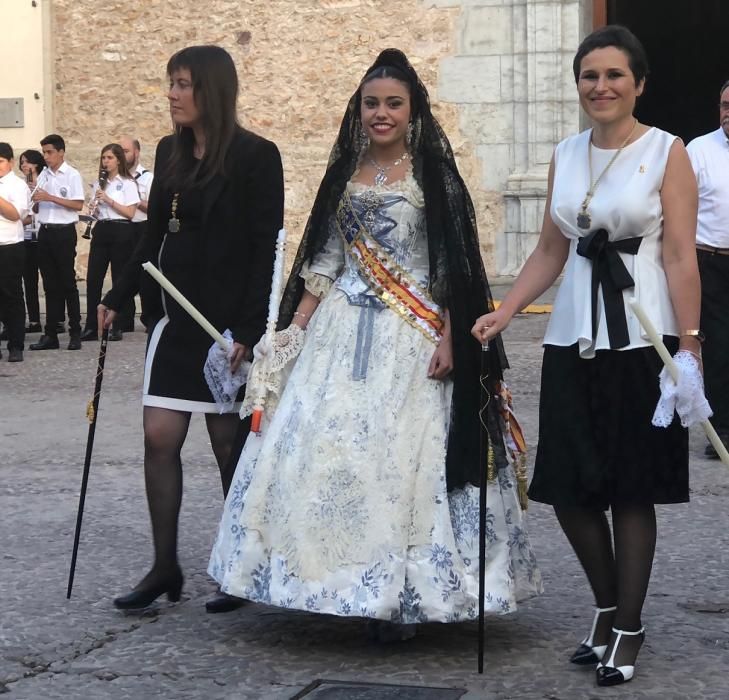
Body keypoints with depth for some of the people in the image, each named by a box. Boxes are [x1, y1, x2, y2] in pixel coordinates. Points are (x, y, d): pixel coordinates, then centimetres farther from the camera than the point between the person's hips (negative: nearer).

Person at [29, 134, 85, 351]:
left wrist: (50, 198, -19)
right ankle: (50, 334, 10)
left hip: (64, 232, -5)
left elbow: (78, 205, -13)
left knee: (67, 282, -2)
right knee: (50, 284, 7)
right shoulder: (44, 175, 12)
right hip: (45, 231, 5)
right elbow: (38, 207, 16)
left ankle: (75, 333, 4)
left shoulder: (72, 175, -5)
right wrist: (37, 200, -7)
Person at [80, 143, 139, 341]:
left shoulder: (127, 183, -2)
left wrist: (108, 199, -15)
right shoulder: (99, 183, 15)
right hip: (101, 230, 5)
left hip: (121, 231, -5)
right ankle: (91, 327, 3)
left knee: (119, 279, -1)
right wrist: (95, 209, -3)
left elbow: (130, 213, -9)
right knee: (93, 278, -1)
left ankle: (118, 327, 5)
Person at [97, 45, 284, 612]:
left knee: (230, 443, 2)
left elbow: (264, 250, -12)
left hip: (229, 321, -6)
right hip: (175, 316, 6)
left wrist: (247, 330, -17)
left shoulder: (255, 157, -9)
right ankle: (165, 568, 10)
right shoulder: (170, 152, 10)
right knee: (160, 438, 1)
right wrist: (118, 298, 12)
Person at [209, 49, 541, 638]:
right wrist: (295, 329, 8)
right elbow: (323, 261, 14)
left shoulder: (434, 175, -2)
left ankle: (400, 593, 5)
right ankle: (345, 582, 11)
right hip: (342, 331, 5)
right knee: (322, 449, -1)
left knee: (402, 456, -6)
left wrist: (448, 340, -13)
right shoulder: (345, 174, 12)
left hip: (411, 338, -5)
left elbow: (453, 266, -6)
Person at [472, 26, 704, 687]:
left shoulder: (667, 153, -4)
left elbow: (679, 257, -8)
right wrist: (502, 312, 4)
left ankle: (627, 627, 14)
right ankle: (609, 608, 26)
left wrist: (689, 345, -13)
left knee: (631, 489, 1)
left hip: (641, 339, -5)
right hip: (574, 337, 5)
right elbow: (551, 250, 14)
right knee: (568, 488, 5)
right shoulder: (566, 156, 10)